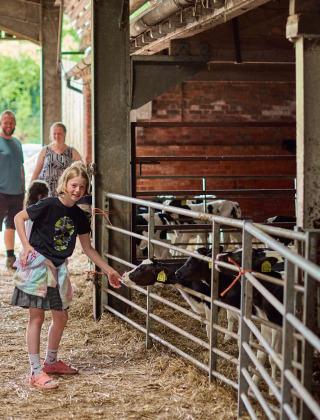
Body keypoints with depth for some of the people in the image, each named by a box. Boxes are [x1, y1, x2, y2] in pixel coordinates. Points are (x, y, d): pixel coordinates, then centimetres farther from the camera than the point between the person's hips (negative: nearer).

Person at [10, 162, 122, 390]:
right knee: (37, 316, -5)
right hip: (37, 263, -7)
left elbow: (88, 248, 13)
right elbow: (19, 217, -8)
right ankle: (36, 371, -2)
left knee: (61, 316, 13)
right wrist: (26, 245, -17)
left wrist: (108, 270, 13)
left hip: (58, 267, 7)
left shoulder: (79, 216, 4)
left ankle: (51, 362, 33)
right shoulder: (49, 205, -14)